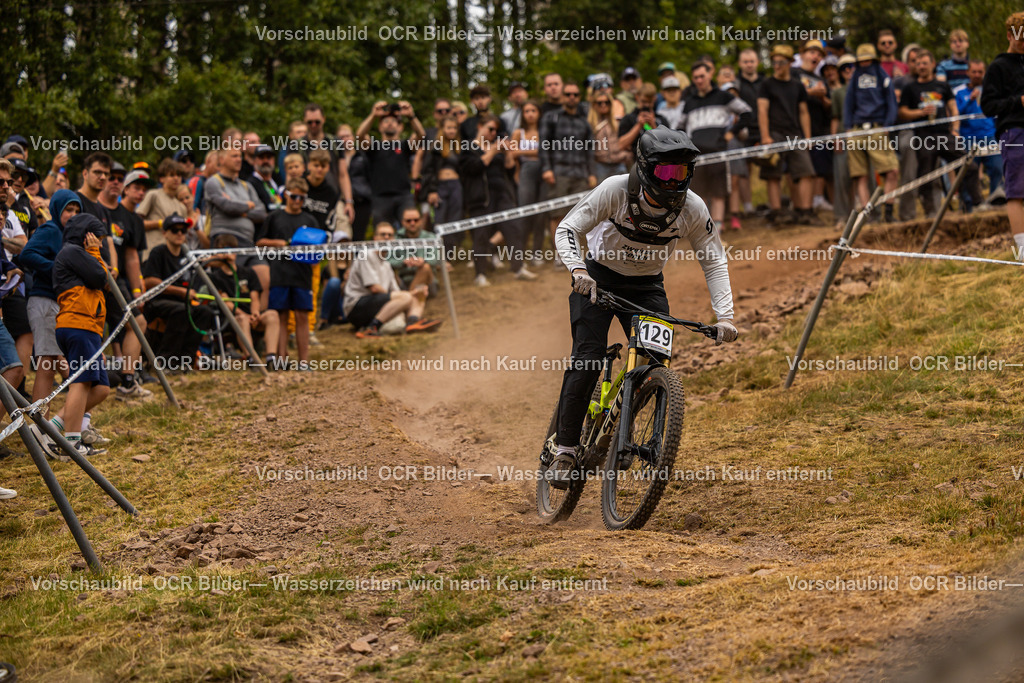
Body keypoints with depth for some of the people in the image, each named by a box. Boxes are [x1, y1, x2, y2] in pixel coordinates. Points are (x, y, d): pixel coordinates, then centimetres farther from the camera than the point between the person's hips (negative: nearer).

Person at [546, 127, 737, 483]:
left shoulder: (692, 207, -18)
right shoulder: (616, 190, -25)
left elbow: (715, 261, -11)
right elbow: (567, 229, -24)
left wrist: (724, 317, -22)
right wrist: (577, 270, -44)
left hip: (647, 287, 3)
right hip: (598, 278, -3)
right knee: (587, 359, -18)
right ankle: (565, 450, -10)